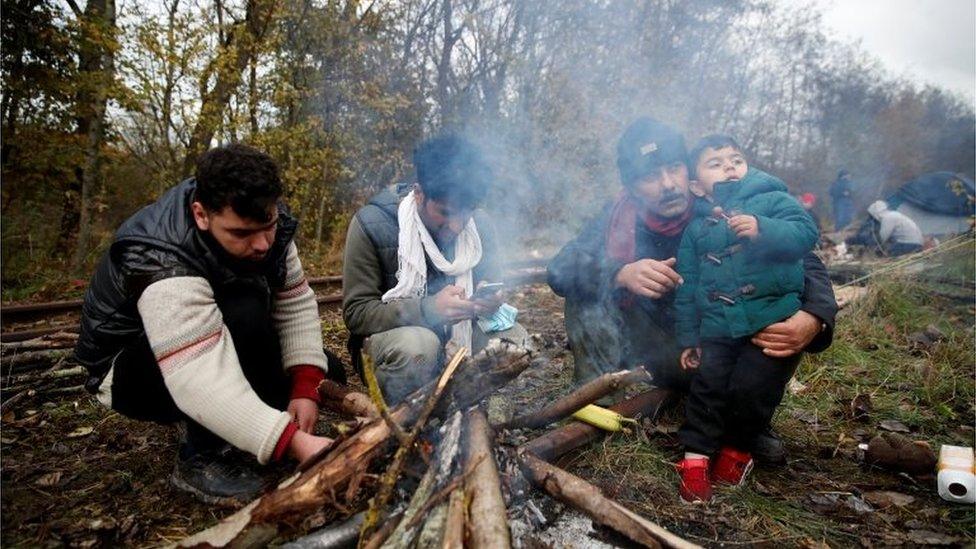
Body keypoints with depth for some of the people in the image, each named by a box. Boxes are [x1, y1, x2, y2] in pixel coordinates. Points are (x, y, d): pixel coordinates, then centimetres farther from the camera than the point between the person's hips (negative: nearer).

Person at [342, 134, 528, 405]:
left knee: (515, 337, -20)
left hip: (457, 331, 4)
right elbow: (356, 313, -19)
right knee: (420, 346, -37)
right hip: (390, 332, -4)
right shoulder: (371, 225, -18)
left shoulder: (477, 224, -5)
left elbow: (492, 283, 4)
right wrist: (428, 309, -34)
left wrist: (491, 299, -23)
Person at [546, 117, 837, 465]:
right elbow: (559, 269, -22)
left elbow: (805, 264, -17)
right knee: (587, 287, -20)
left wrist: (815, 318, -40)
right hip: (656, 350, 0)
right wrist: (620, 273, -42)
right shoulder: (619, 219, -13)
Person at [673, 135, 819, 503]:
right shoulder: (695, 229, 13)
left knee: (750, 388, -11)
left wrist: (763, 230, -28)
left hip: (773, 322, -3)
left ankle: (738, 449, 16)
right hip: (718, 330, 3)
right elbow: (687, 287, 15)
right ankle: (696, 459, 4)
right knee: (707, 387, -8)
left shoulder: (772, 200, 4)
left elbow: (805, 232, -11)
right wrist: (688, 338, 14)